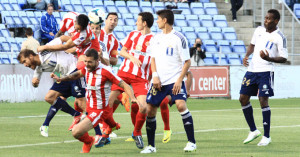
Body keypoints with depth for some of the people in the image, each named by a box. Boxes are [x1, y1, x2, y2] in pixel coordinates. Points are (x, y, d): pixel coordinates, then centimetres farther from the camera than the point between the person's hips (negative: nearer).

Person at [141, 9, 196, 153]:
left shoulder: (179, 39, -7)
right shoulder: (156, 38, 11)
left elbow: (187, 62, -6)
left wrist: (179, 80, -16)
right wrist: (155, 75, 1)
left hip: (175, 81, -6)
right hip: (159, 81, 6)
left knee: (181, 105, -24)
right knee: (150, 110, 1)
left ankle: (191, 142, -14)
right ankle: (151, 145, 14)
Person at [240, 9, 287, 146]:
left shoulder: (279, 37, -10)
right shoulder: (259, 30, 8)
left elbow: (283, 58, -12)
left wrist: (268, 58, -27)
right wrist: (246, 56, 6)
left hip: (266, 71, -7)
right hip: (252, 69, 7)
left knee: (263, 101, -12)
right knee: (243, 98, 6)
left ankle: (266, 136, -2)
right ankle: (253, 131, 21)